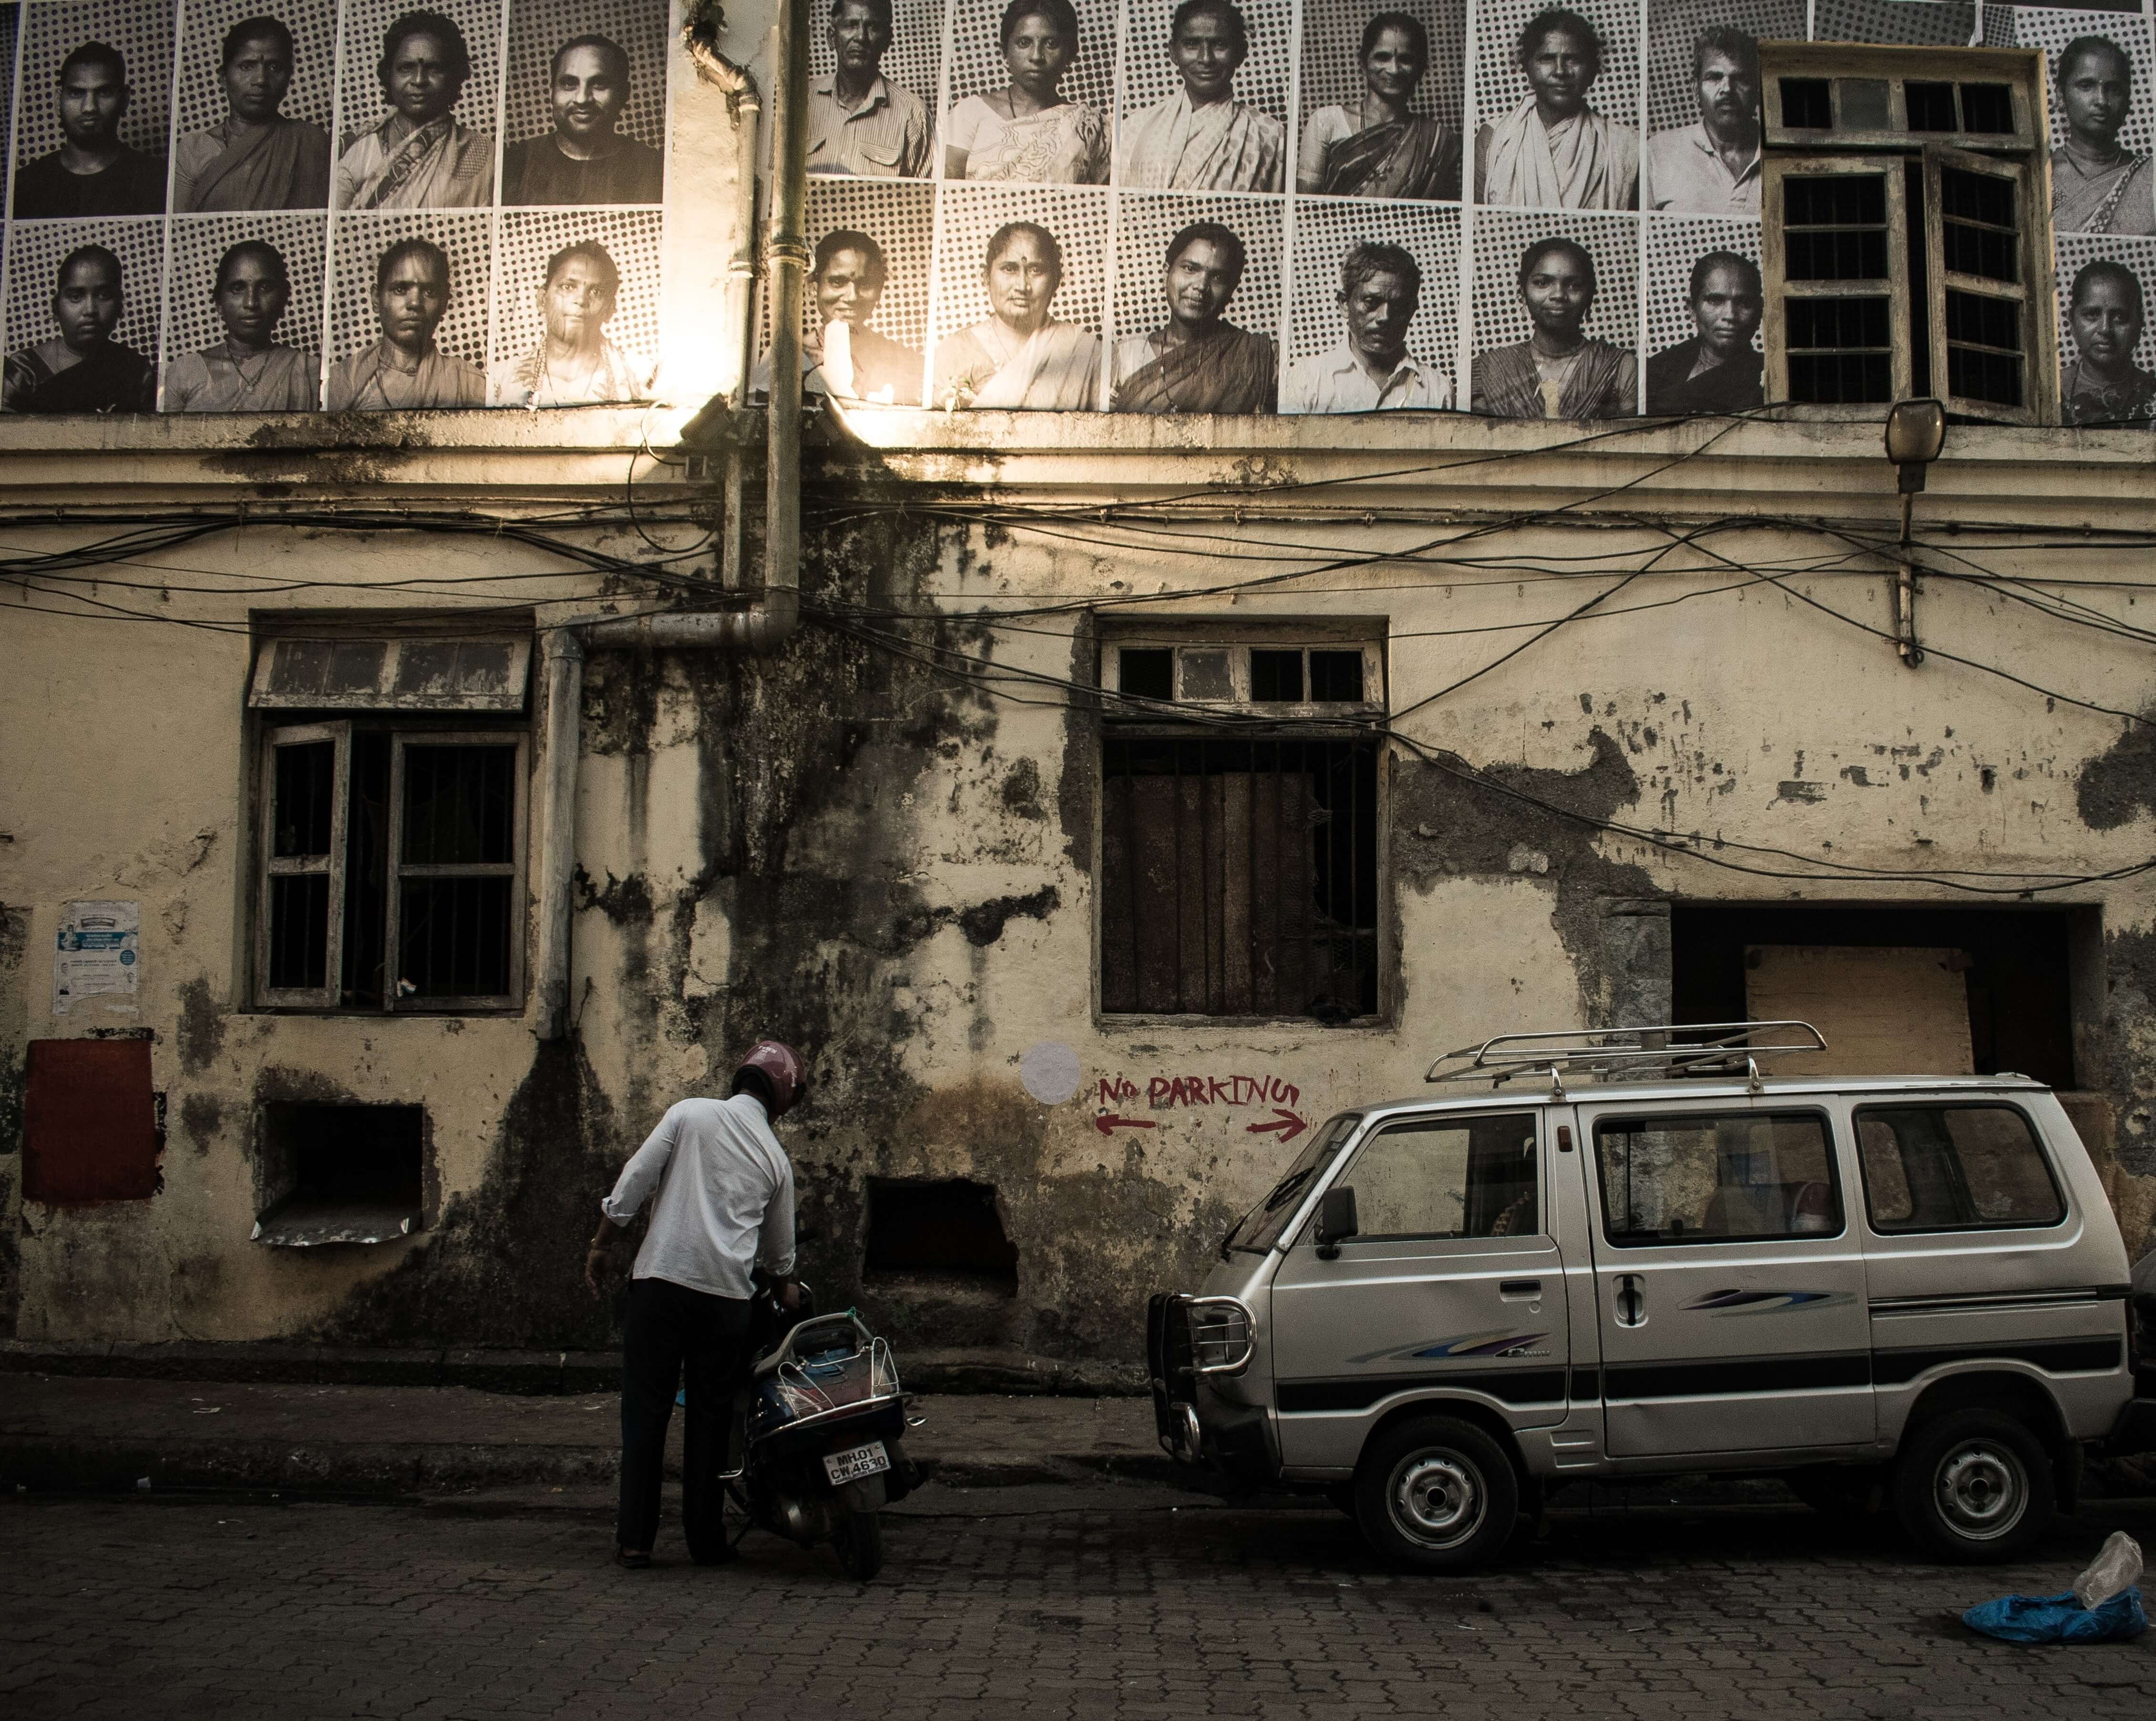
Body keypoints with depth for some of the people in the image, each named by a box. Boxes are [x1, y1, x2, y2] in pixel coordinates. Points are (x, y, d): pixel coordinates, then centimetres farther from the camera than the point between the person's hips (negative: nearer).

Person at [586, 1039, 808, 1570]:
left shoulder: (690, 1114, 3)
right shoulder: (777, 1158, 11)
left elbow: (633, 1182, -4)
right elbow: (780, 1251, 22)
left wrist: (601, 1246, 5)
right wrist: (788, 1290, 40)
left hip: (660, 1280, -1)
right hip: (727, 1293, 2)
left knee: (646, 1410, 4)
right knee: (711, 1416, 11)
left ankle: (635, 1539, 5)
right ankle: (707, 1540, 14)